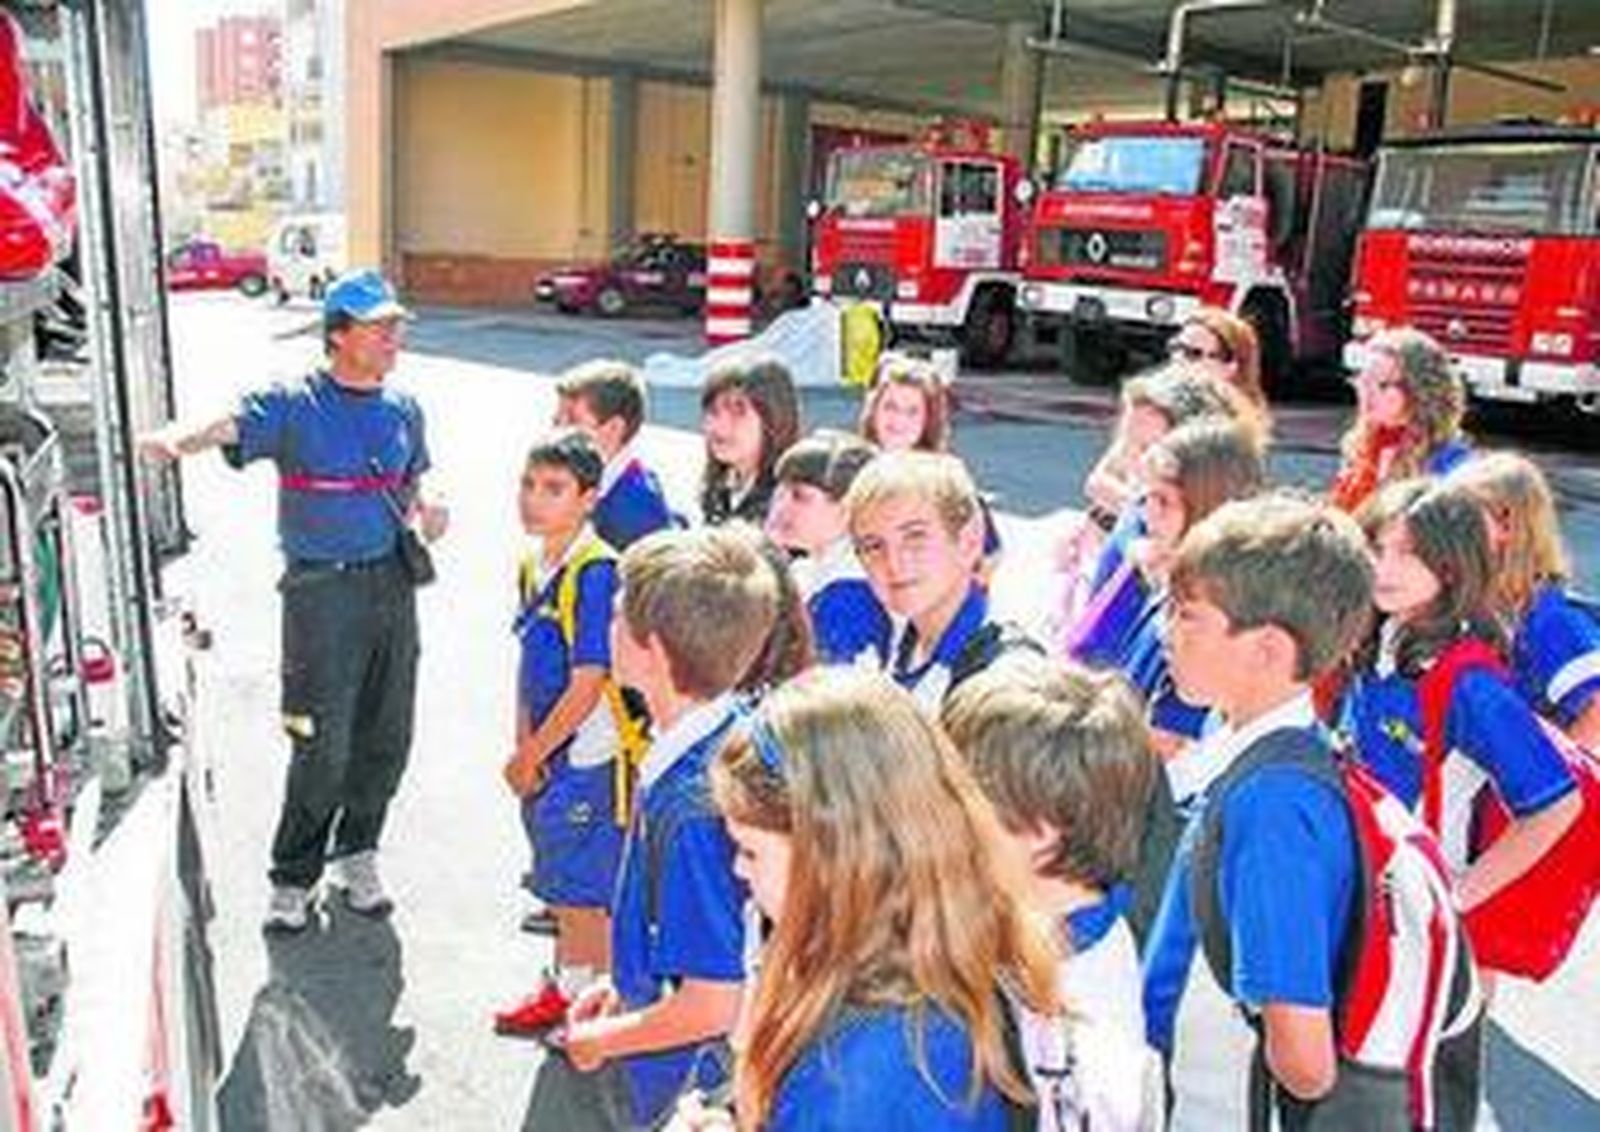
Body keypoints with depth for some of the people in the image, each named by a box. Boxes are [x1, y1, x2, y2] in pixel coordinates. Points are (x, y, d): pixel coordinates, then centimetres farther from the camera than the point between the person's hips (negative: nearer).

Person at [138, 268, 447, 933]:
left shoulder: (403, 411, 10)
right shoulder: (293, 405, -8)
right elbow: (230, 428, -25)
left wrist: (424, 512, -1)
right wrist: (177, 441, -47)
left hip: (392, 583, 5)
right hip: (321, 590, -5)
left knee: (386, 740, 12)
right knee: (323, 747, -3)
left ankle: (356, 853, 33)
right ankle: (293, 879, 16)